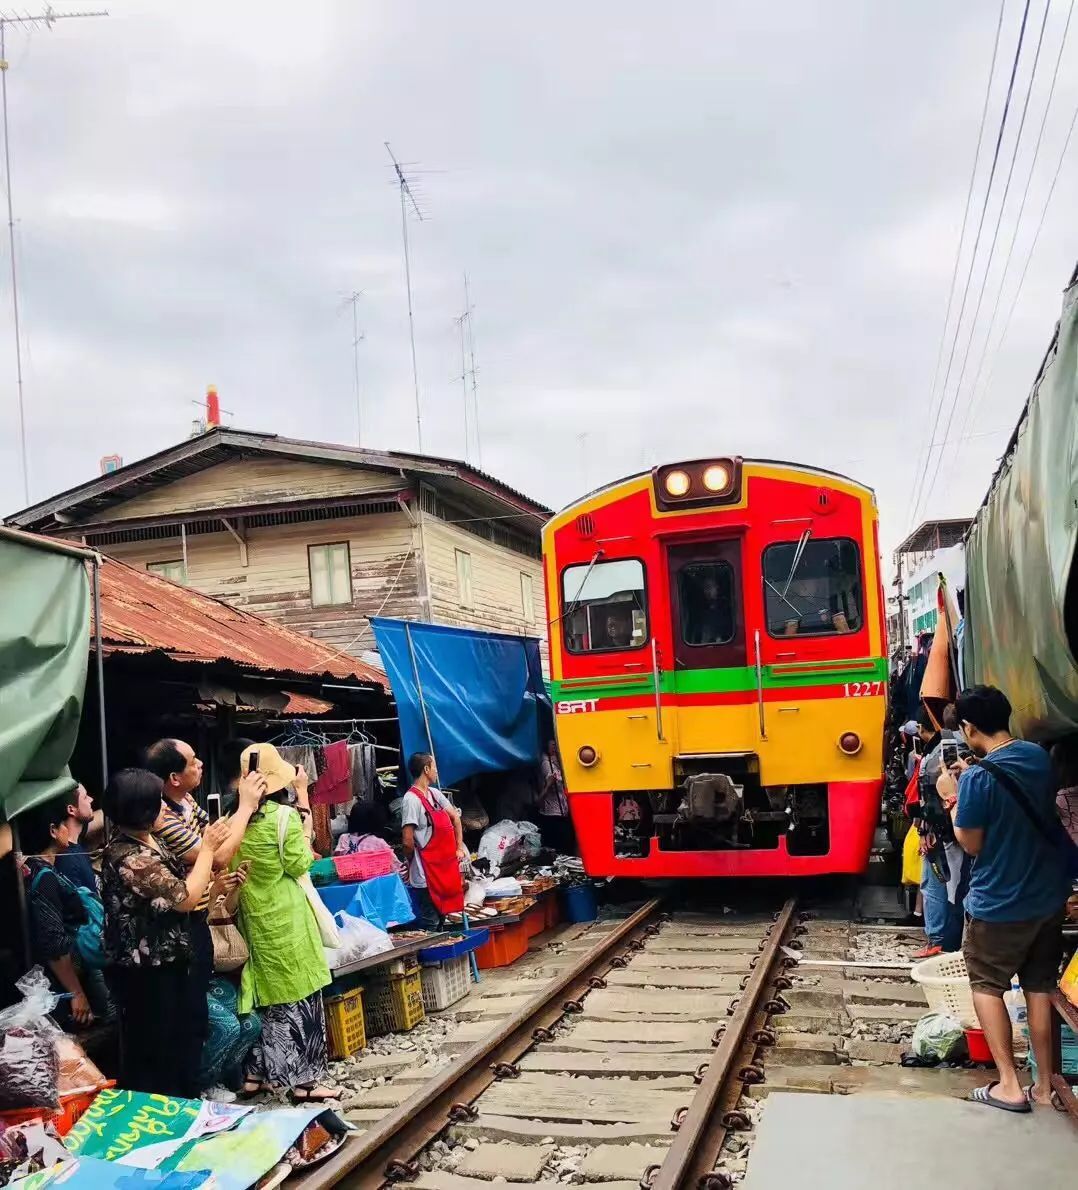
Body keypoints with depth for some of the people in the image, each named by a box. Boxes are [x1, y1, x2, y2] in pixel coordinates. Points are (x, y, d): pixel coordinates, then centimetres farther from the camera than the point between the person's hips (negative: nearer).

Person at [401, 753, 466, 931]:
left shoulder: (435, 794, 9)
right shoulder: (411, 799, -18)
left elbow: (455, 817, 22)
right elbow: (408, 841, -20)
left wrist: (459, 848, 15)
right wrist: (412, 862, -2)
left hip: (445, 869, 9)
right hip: (426, 875, -9)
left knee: (440, 918, 17)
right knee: (429, 924, -3)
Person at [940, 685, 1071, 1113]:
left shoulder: (977, 778, -23)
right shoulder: (1039, 757, -1)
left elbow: (971, 843, -14)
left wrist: (952, 797, -4)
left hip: (999, 904, -6)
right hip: (1048, 897, 6)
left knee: (986, 985, 11)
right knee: (1040, 987, 16)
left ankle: (1009, 1086, 10)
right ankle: (1045, 1086, 23)